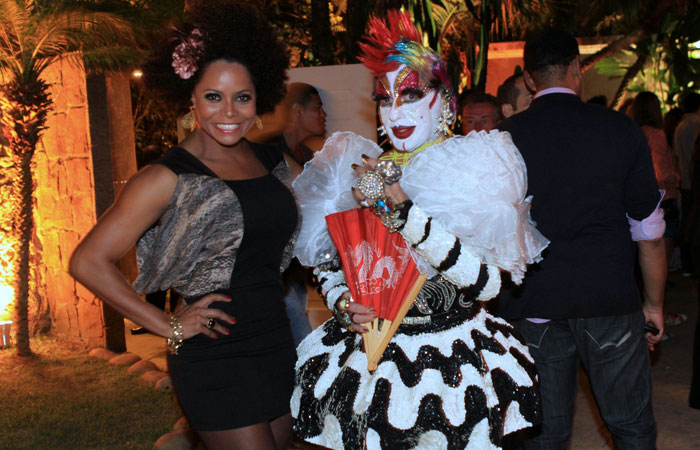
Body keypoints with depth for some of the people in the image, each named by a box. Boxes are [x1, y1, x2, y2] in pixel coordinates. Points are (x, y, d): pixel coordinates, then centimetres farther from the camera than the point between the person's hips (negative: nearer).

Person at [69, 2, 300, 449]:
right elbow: (88, 261, -12)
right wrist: (169, 326, -12)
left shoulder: (274, 163, 6)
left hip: (278, 347, 6)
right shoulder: (169, 178, -11)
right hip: (215, 362, -6)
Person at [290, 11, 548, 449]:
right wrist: (344, 306, -12)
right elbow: (328, 266, 10)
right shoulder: (362, 173, 1)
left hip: (454, 362, -2)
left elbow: (487, 282, -21)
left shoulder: (473, 170, -8)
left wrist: (402, 210, -25)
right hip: (369, 359, 3)